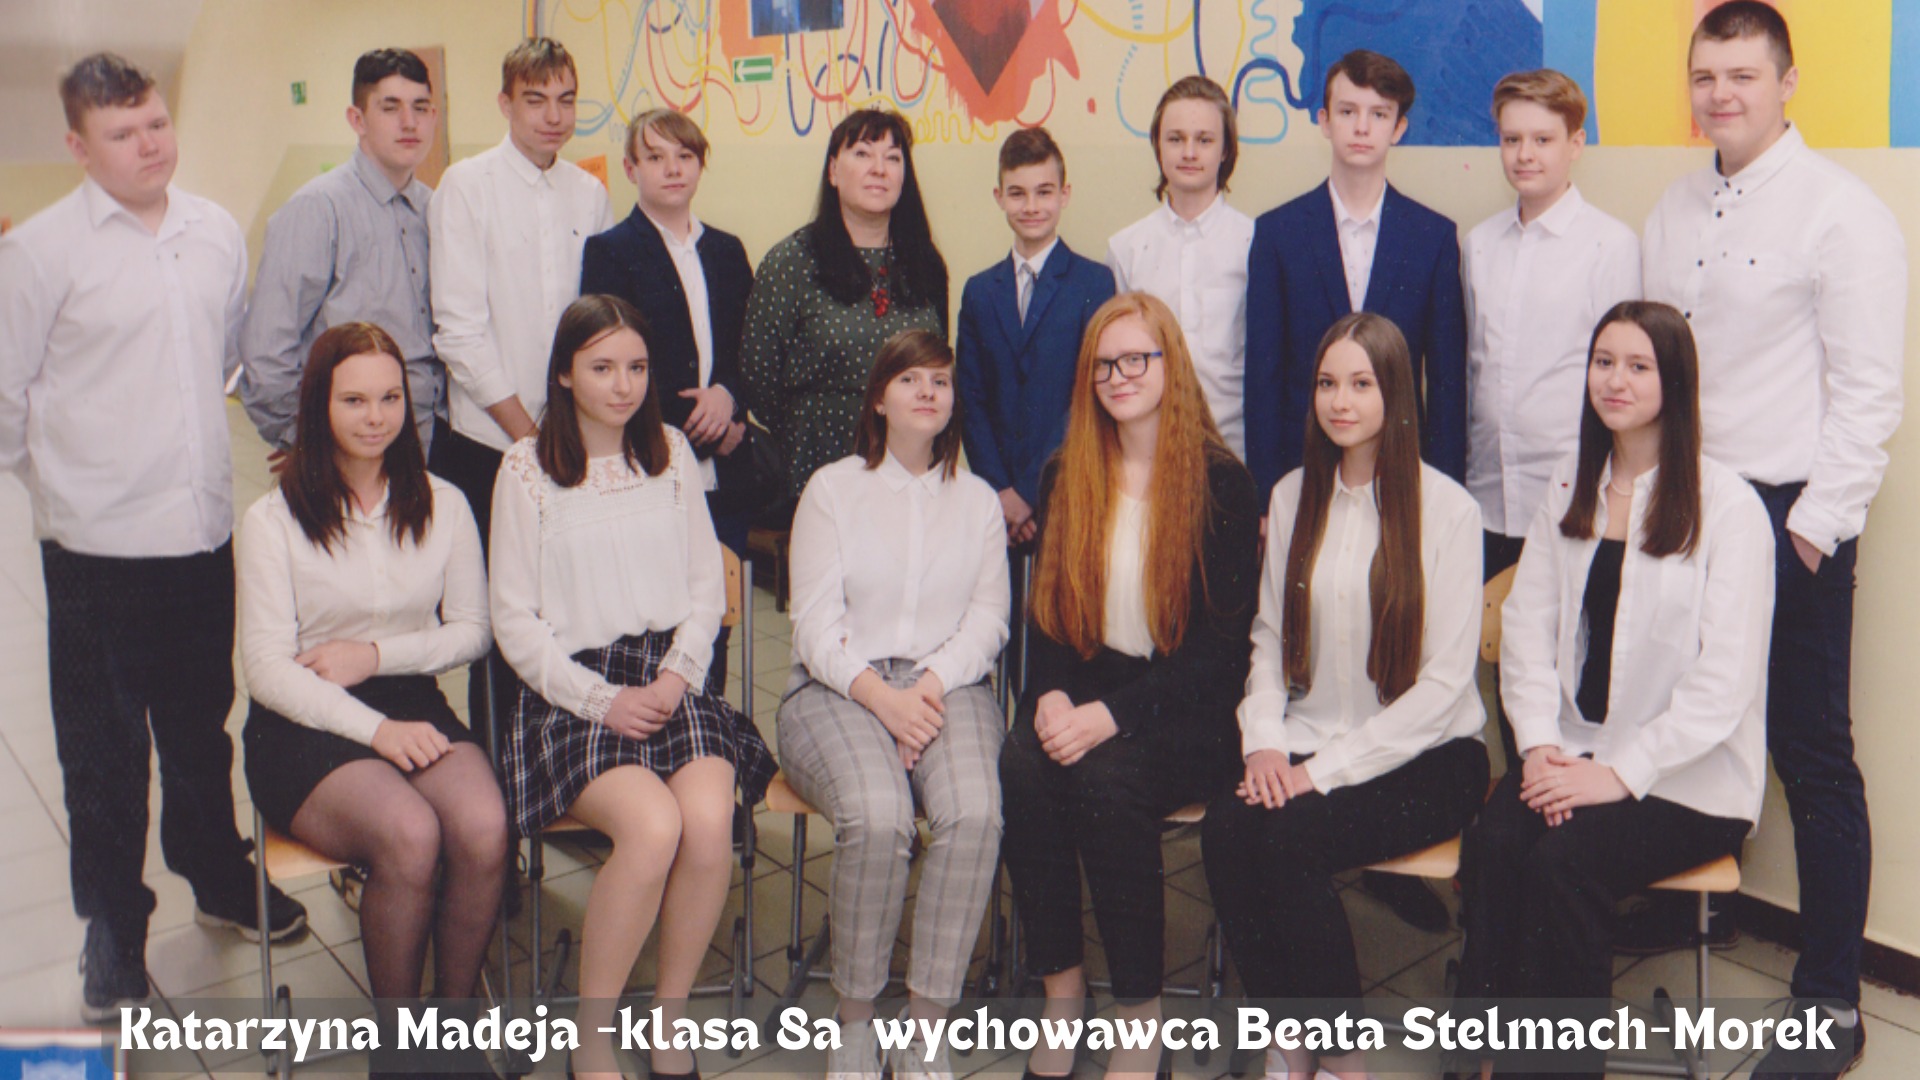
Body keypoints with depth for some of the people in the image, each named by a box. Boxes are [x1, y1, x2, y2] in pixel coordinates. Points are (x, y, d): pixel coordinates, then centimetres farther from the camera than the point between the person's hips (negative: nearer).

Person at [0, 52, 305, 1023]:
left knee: (202, 725, 20)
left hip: (205, 529, 4)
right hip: (96, 543, -4)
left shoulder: (217, 233, 5)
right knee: (103, 748, 7)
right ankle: (112, 929, 23)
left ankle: (217, 880, 38)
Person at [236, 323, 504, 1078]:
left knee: (484, 828, -29)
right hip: (305, 730, -3)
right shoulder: (274, 520, -3)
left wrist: (377, 653, -7)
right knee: (410, 835, -32)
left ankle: (458, 1012, -6)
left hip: (414, 704, 3)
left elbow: (472, 630, 11)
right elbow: (268, 669, -7)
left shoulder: (442, 505, 9)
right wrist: (375, 729, -20)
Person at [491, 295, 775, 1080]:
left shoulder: (671, 453, 13)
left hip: (672, 676, 3)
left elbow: (708, 582, 13)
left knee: (710, 819, -27)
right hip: (574, 689, -3)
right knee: (653, 825, -30)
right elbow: (514, 620, 0)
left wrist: (678, 674, -4)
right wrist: (603, 700, -11)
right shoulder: (527, 469, 2)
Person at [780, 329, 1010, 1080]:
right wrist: (880, 696, -15)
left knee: (975, 814, -31)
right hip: (839, 688, -2)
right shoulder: (831, 488, 11)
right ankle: (854, 1017, -13)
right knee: (877, 817, -33)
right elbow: (815, 625, 1)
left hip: (948, 685, 2)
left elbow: (988, 617, 8)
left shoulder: (978, 499, 19)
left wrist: (931, 685, -11)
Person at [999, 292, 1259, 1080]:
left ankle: (1141, 1014, -15)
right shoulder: (1066, 478, 11)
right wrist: (1051, 696, -9)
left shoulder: (1222, 483, -5)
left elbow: (1223, 642, -10)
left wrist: (1114, 715, -20)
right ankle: (1060, 989, -12)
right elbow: (1047, 608, 12)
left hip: (1189, 711, -4)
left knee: (1107, 776, -32)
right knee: (1023, 767, -26)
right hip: (1083, 692, 4)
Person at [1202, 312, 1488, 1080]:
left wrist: (1327, 767, -16)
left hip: (1424, 756, -4)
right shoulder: (1292, 497, 9)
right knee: (1225, 828, -25)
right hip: (1307, 746, 4)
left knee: (1288, 836, -29)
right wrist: (1263, 740, -7)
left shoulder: (1444, 507, -7)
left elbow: (1444, 682, -11)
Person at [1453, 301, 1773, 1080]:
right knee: (1491, 844, -24)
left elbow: (1725, 678, -13)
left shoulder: (1727, 505, -8)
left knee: (1564, 859, -28)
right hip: (1576, 753, 4)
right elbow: (1526, 626, 7)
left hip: (1689, 779, -4)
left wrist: (1623, 774, -18)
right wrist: (1541, 744, -7)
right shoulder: (1570, 490, 11)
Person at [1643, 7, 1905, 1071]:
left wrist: (1814, 521, -13)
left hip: (1787, 518, -6)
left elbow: (1867, 390, -10)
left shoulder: (1840, 210, -6)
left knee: (1811, 756, 0)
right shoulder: (1673, 214, 14)